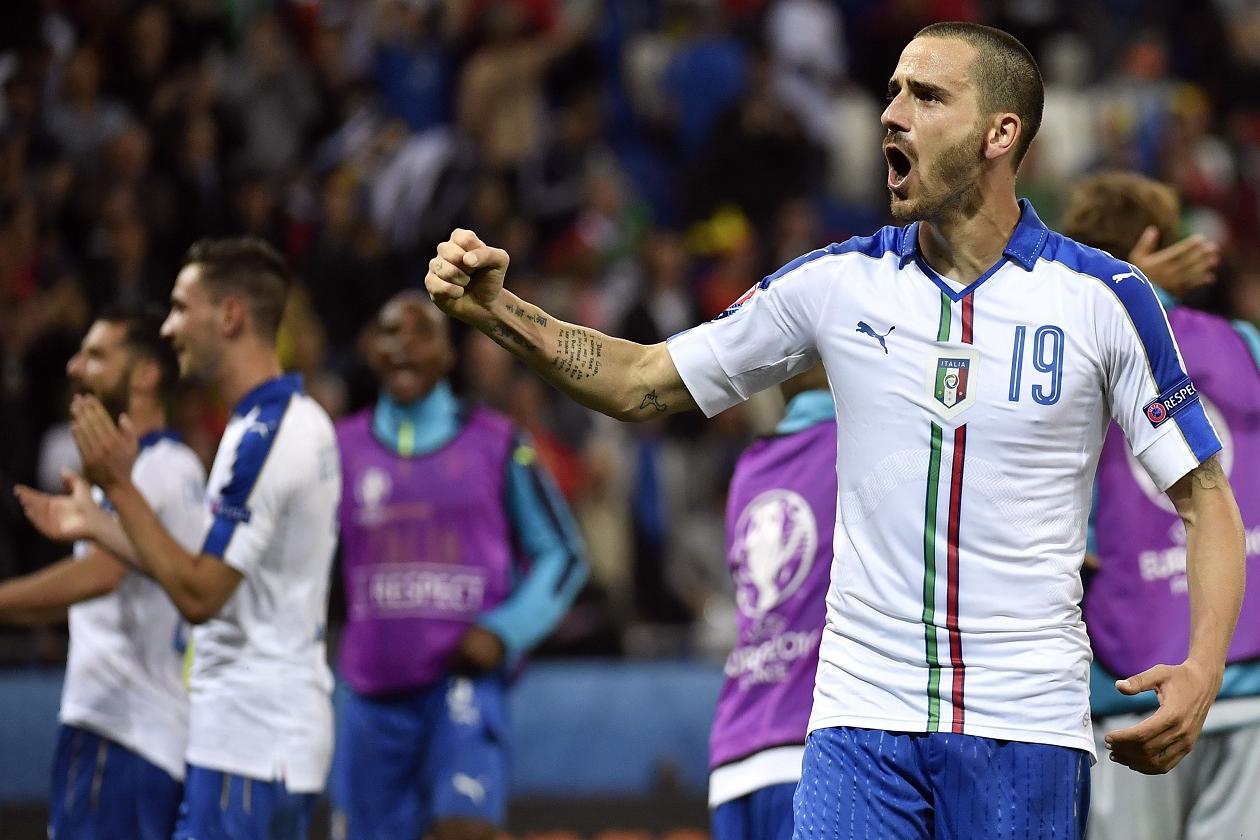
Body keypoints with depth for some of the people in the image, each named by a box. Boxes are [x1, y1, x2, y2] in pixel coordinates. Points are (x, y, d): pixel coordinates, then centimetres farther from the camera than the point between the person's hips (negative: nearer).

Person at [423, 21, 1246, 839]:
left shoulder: (1103, 296, -2)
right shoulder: (838, 281, 5)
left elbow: (1206, 498, 1)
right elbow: (644, 384, 12)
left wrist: (1203, 669, -14)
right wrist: (497, 310, -2)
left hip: (1025, 730, -1)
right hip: (864, 716, 2)